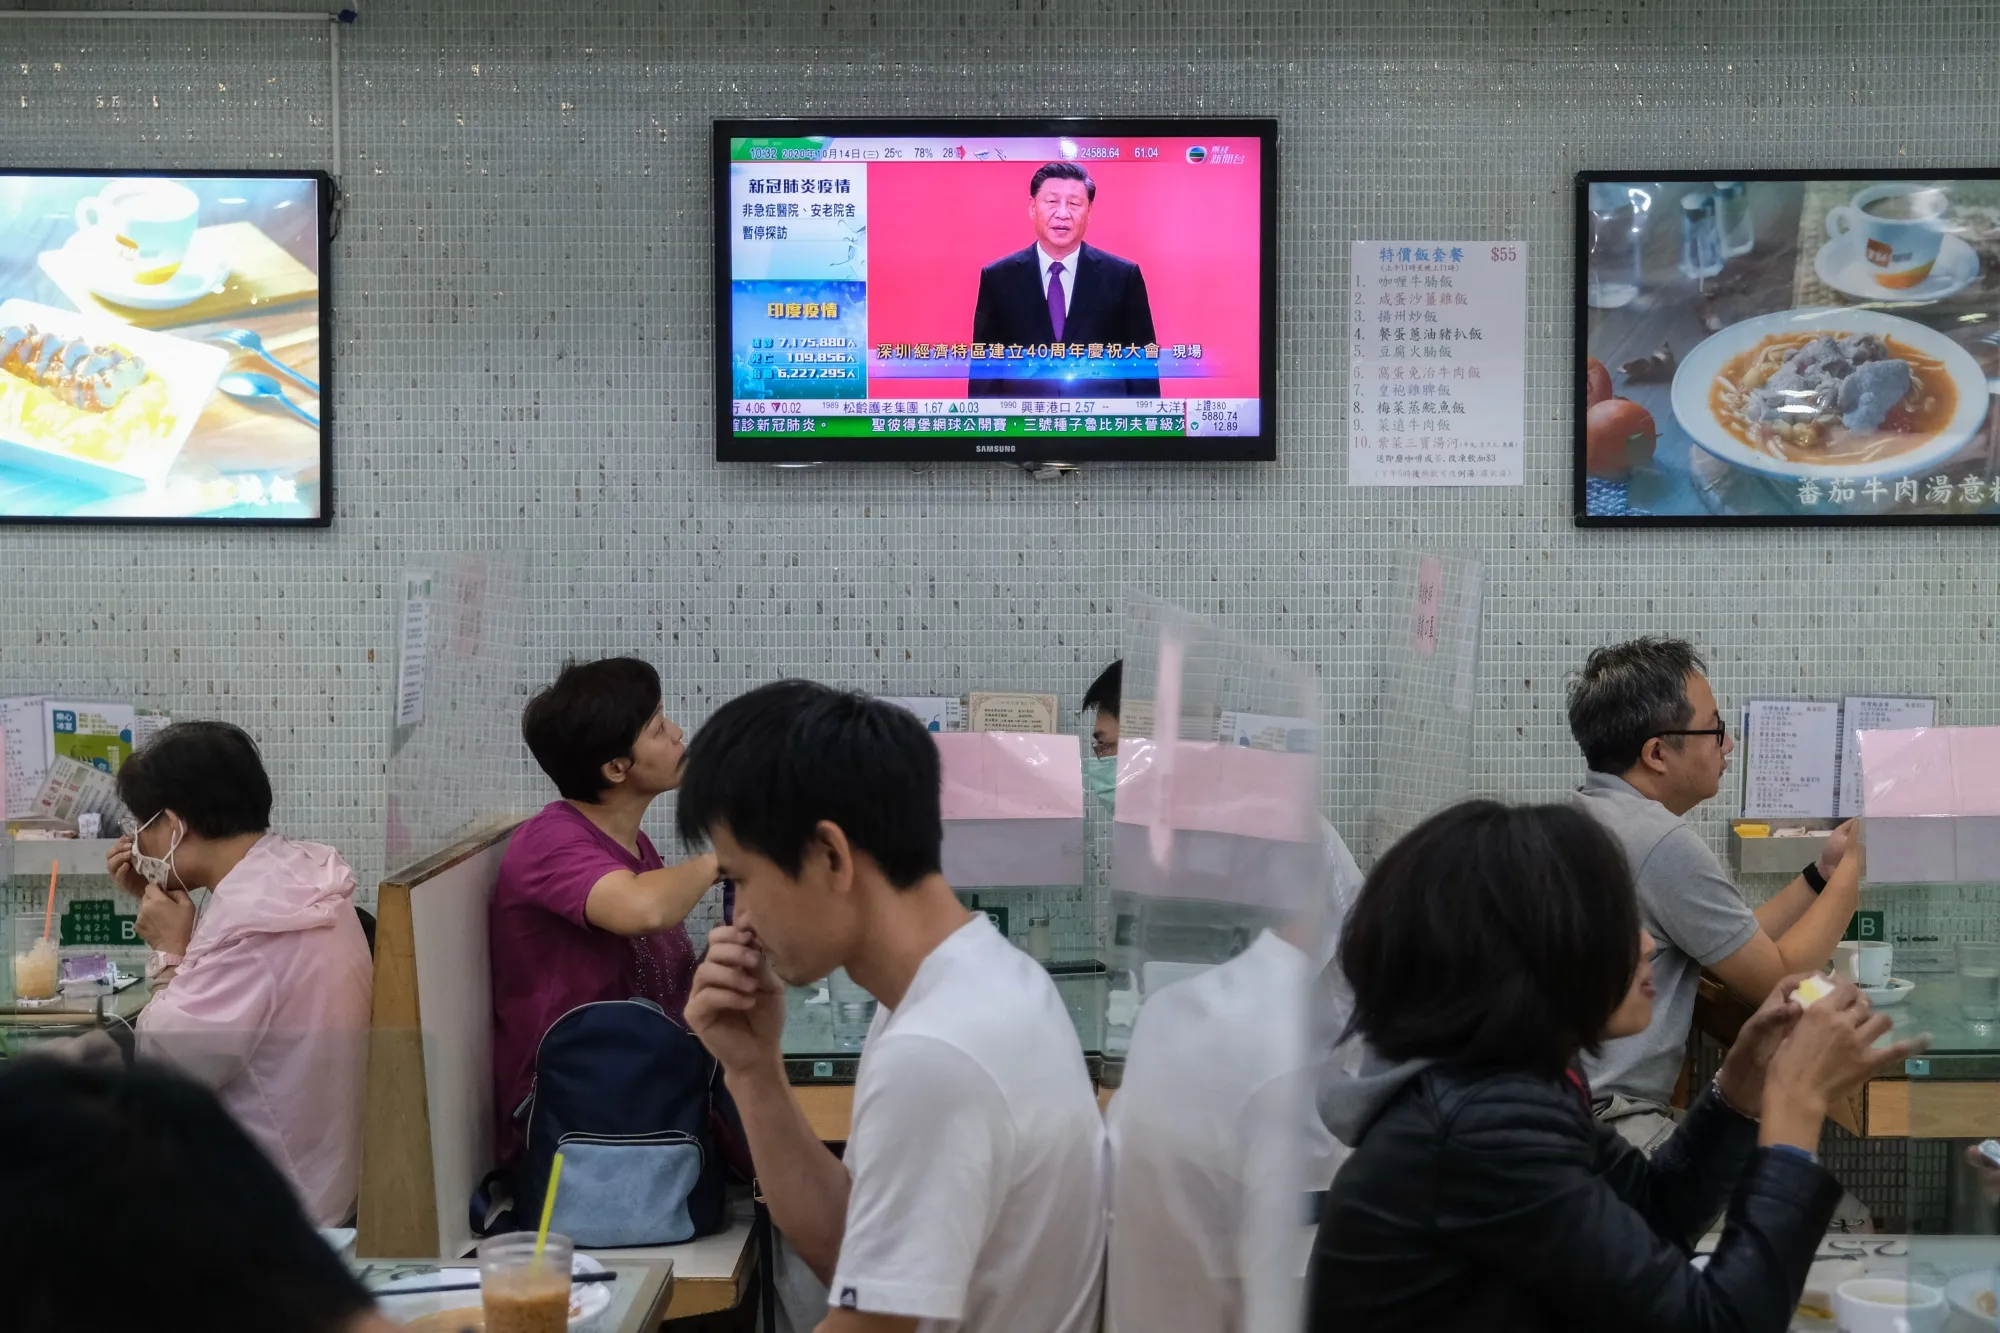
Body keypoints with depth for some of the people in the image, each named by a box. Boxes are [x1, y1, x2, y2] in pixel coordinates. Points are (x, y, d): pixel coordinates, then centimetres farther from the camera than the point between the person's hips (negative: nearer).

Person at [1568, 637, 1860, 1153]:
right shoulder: (1662, 841, -15)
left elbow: (1738, 950, 17)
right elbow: (1776, 979, -5)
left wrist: (1822, 874, 18)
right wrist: (1854, 872, 6)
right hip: (1605, 1126, -10)